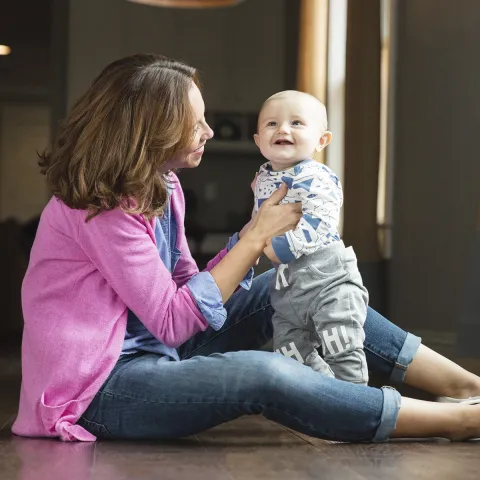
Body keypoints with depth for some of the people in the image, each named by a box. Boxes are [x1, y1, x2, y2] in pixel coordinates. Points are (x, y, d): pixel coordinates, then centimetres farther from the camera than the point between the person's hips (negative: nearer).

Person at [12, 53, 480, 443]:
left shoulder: (161, 187, 6)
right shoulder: (100, 207, -21)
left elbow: (190, 288, 5)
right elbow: (173, 322, -23)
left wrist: (257, 228, -4)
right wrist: (256, 238, -19)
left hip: (153, 355, 10)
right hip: (96, 388, -9)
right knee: (263, 373, -31)